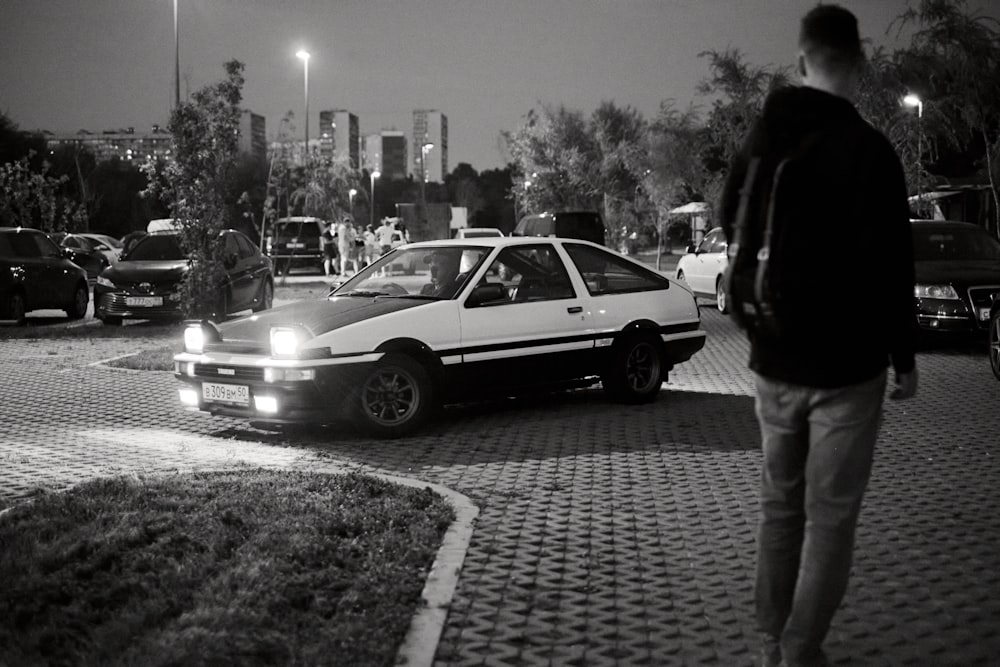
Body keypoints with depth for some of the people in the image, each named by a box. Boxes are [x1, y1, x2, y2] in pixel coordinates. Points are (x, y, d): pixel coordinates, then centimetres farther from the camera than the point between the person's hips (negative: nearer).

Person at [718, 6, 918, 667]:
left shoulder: (760, 140, 4)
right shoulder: (868, 149, -14)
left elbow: (731, 223, 20)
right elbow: (891, 264, -13)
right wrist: (905, 356, -4)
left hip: (774, 359, 6)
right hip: (845, 364, -5)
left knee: (780, 505, 15)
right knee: (829, 516, 1)